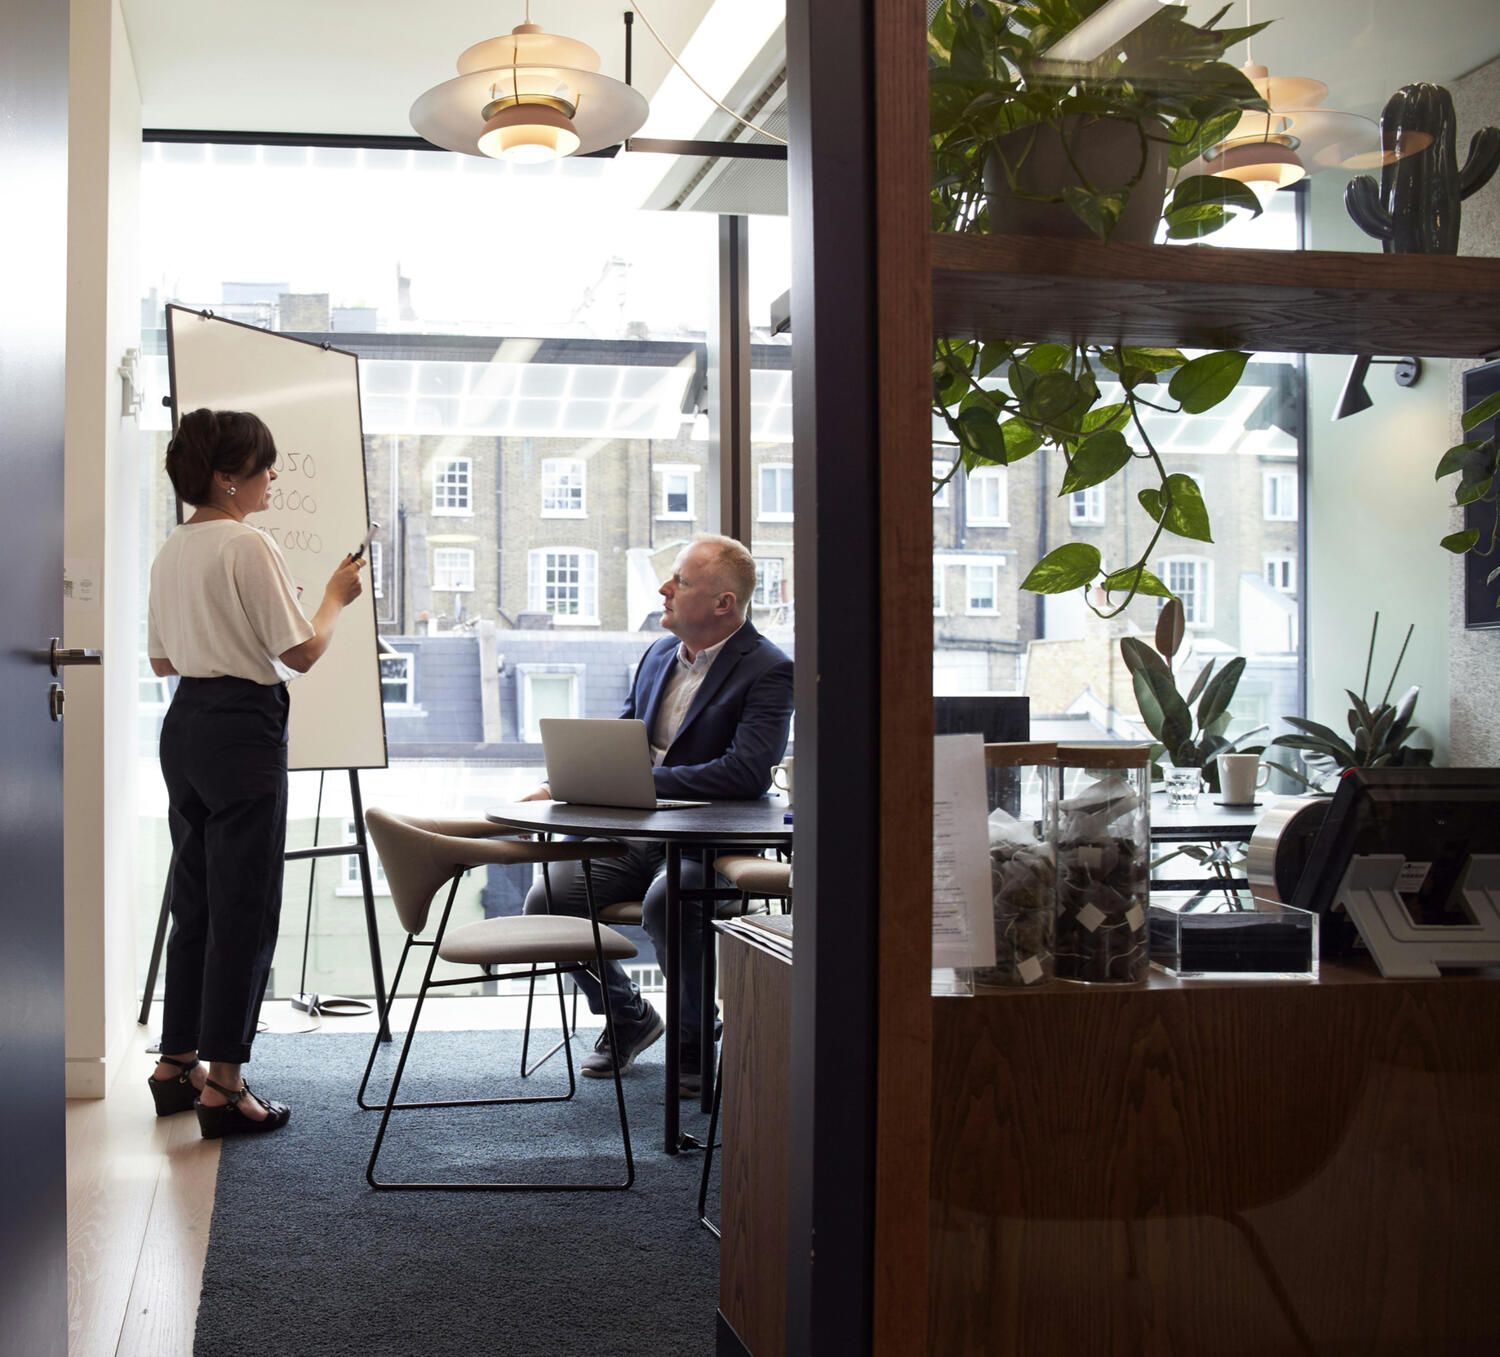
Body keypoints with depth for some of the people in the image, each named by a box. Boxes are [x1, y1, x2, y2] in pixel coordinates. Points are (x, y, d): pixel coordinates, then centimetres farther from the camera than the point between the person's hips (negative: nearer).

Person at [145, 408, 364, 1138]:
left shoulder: (171, 550, 11)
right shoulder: (250, 547, -14)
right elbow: (300, 653, -14)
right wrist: (336, 598, 2)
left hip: (184, 724, 9)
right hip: (244, 729, -8)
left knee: (195, 902, 16)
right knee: (245, 910, -2)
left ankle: (176, 1064, 24)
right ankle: (223, 1086, 0)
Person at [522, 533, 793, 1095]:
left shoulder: (769, 670, -10)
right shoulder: (658, 655, 14)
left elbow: (749, 773, -24)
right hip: (636, 836, 7)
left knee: (664, 902, -37)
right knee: (546, 899, -13)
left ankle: (697, 1041, -7)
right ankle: (627, 1016, 15)